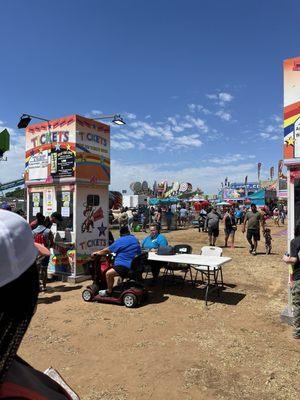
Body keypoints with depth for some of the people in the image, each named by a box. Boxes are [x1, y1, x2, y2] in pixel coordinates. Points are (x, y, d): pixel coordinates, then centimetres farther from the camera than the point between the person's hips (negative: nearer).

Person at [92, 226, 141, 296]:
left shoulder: (120, 241, -5)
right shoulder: (135, 239, 15)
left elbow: (108, 250, 0)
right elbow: (139, 252, 26)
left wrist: (97, 253, 15)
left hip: (126, 266, -9)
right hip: (135, 266, 9)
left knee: (109, 273, -12)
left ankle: (109, 291, -2)